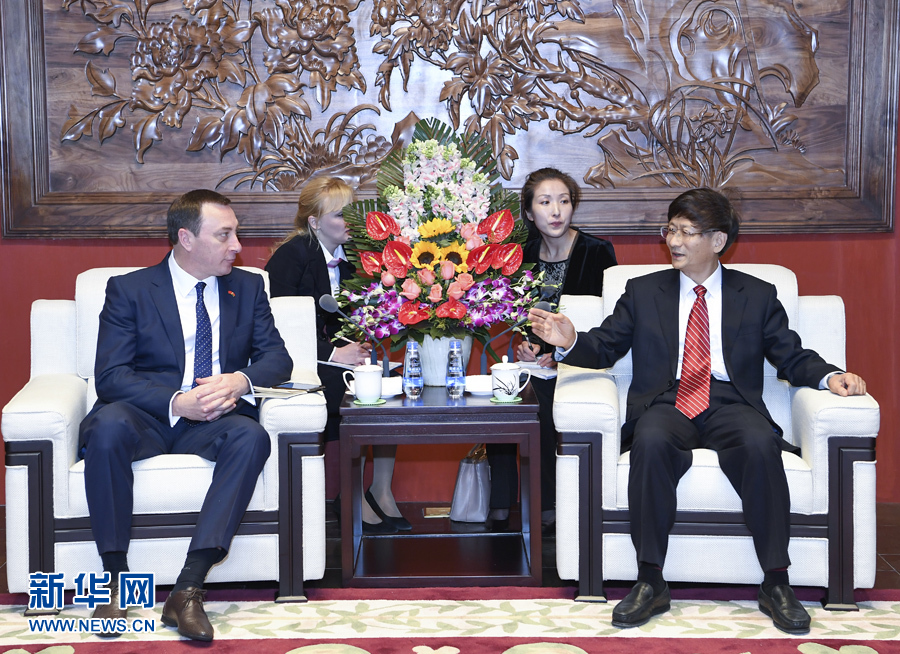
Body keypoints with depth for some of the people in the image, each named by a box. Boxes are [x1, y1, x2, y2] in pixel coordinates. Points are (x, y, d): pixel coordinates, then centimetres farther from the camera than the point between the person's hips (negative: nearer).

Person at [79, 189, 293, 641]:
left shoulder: (247, 287, 14)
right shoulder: (129, 290, 2)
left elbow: (277, 358, 7)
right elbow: (110, 376, -7)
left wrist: (240, 380, -17)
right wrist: (175, 403, -24)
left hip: (213, 419, 2)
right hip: (146, 417, -2)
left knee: (251, 436, -33)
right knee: (108, 427, -36)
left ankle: (188, 588, -37)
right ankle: (115, 578, -24)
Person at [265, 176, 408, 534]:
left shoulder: (348, 258, 11)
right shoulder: (292, 255, -11)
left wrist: (355, 345, -7)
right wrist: (332, 353, -23)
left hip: (332, 355, 7)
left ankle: (381, 490, -13)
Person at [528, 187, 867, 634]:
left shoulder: (757, 296, 15)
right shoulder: (643, 292, 17)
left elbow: (792, 357, 12)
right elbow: (604, 348, 12)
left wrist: (830, 376, -8)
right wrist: (569, 342, -9)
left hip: (731, 407, 0)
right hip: (666, 404, 0)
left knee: (760, 445, -35)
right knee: (650, 442, -35)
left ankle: (776, 585, -26)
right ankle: (650, 584, -28)